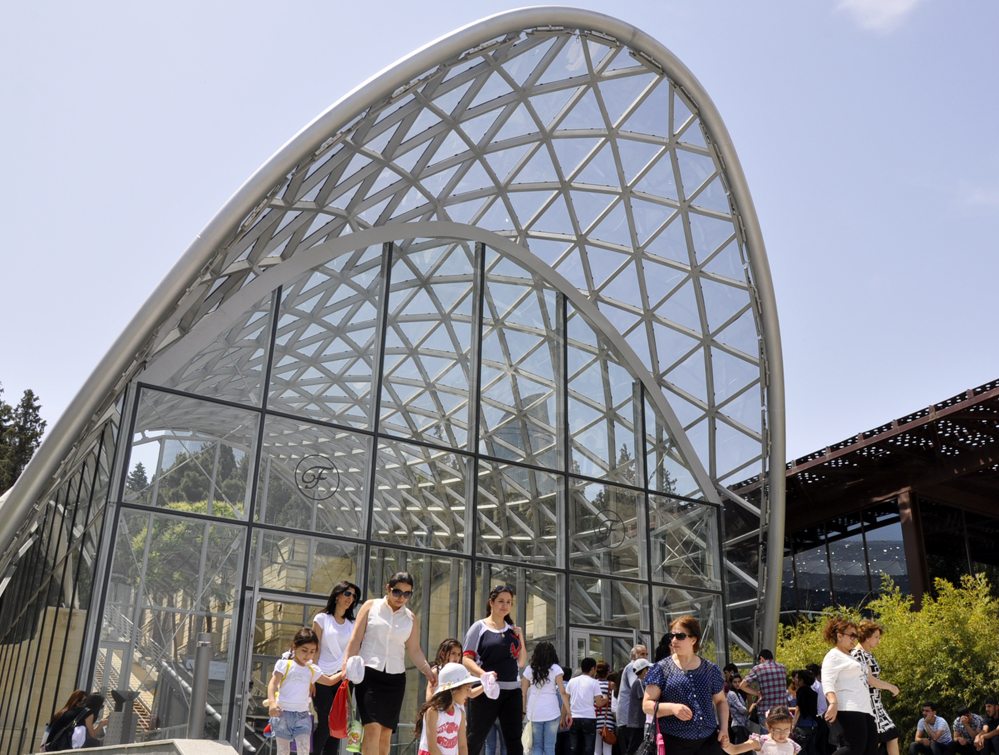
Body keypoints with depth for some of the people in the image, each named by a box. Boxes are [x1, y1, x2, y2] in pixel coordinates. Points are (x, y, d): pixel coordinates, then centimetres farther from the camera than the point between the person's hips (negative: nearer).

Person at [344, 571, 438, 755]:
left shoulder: (410, 617, 12)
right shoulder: (371, 606, 4)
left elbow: (414, 649, 10)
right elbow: (355, 640, 2)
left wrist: (427, 669, -6)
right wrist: (346, 666, -6)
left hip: (395, 678, 3)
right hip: (369, 673, -3)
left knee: (386, 732, 3)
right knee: (372, 728, -15)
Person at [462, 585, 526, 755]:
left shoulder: (513, 629, 14)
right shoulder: (480, 627, 0)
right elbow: (466, 659, -7)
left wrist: (520, 638, 2)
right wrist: (484, 674, -26)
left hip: (512, 690, 4)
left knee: (514, 740, 4)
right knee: (475, 738, 3)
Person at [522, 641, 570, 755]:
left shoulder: (529, 669, 6)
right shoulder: (555, 668, -1)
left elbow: (523, 693, 6)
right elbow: (563, 692, -7)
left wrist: (524, 711, 13)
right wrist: (568, 712, -4)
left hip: (533, 713, 2)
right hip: (552, 713, -2)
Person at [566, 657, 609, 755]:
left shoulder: (572, 681, 9)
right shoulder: (594, 682, -3)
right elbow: (599, 703, -7)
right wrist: (605, 700, 13)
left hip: (574, 719, 4)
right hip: (588, 719, -4)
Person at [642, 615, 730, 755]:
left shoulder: (710, 669, 10)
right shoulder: (662, 668, 2)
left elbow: (720, 701, 21)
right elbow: (647, 704, -2)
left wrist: (724, 727, 4)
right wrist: (672, 708, -19)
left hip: (709, 741, 3)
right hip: (674, 742, -2)